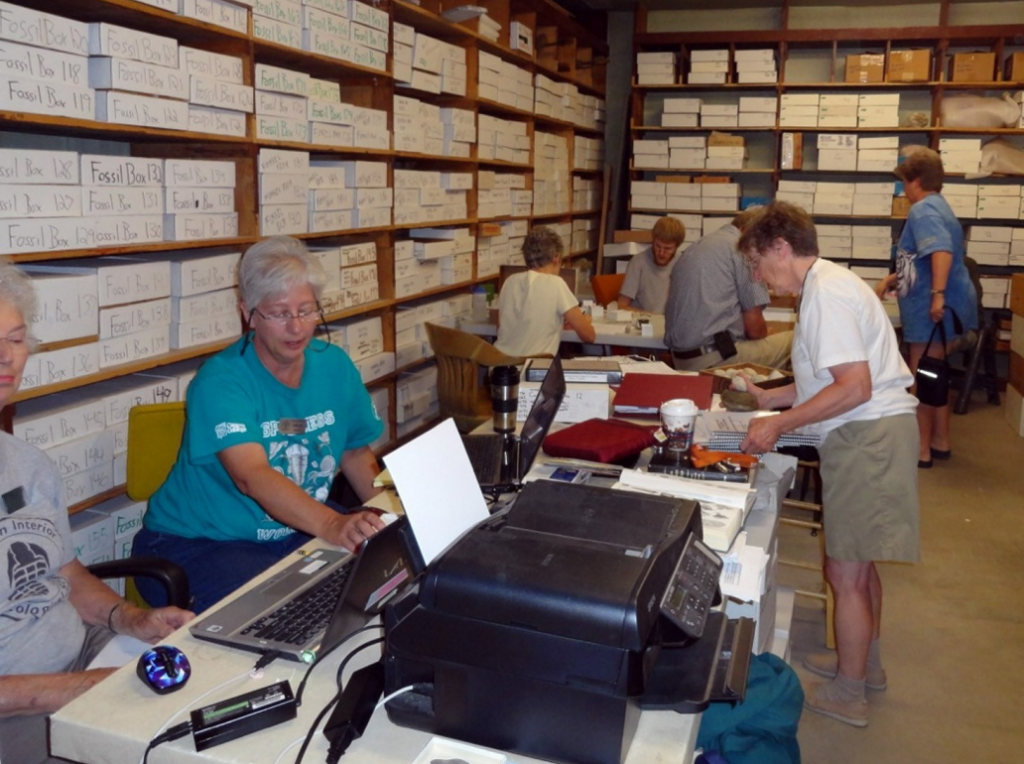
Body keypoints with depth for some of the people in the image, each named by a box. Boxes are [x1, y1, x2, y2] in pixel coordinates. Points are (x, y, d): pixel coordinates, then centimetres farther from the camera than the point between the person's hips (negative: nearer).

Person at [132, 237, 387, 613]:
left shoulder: (334, 366, 1)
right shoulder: (220, 381, -18)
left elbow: (355, 452, 10)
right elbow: (251, 476, -33)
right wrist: (333, 525, -48)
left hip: (300, 533, 6)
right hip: (197, 543, -6)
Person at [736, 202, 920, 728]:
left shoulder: (826, 292, -17)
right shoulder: (826, 285, 15)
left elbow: (854, 387, -24)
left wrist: (780, 424, -19)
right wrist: (770, 398, 18)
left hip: (867, 436, -11)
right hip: (868, 433, 11)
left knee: (845, 571, -1)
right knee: (858, 562, 22)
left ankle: (847, 694, 14)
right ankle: (865, 662, 39)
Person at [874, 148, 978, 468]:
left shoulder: (923, 209, -14)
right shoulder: (938, 206, 18)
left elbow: (942, 251, -31)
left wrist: (938, 294, -38)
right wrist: (892, 279, 25)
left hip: (934, 310, -10)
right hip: (945, 308, 10)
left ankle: (922, 450, 7)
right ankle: (940, 442, 27)